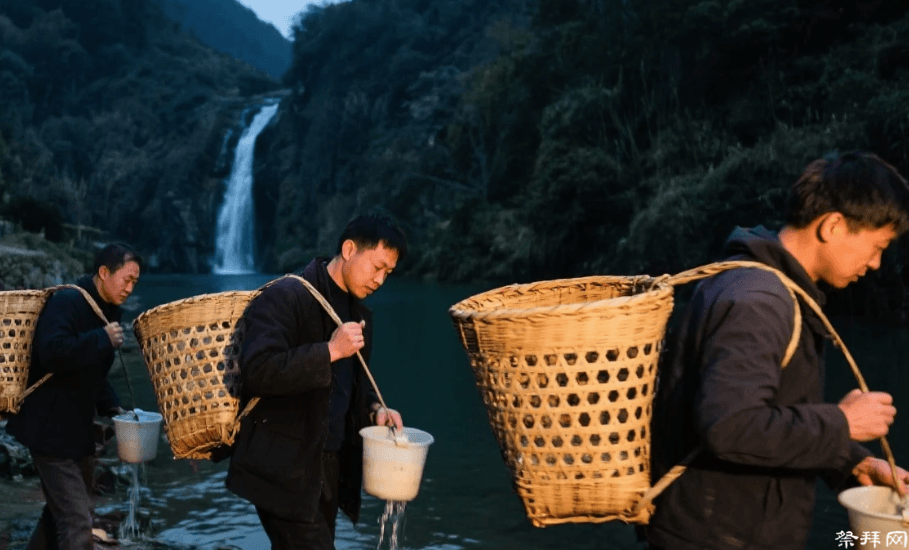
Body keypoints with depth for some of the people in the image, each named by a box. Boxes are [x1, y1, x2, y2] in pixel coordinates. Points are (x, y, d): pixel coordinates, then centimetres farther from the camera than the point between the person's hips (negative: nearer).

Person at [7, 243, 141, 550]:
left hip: (77, 428, 10)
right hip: (50, 428, -9)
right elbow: (52, 353, -35)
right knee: (76, 521, -10)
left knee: (62, 511, 21)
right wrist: (103, 339, -26)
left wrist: (110, 406, 7)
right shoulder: (66, 302, -18)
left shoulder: (107, 310, 11)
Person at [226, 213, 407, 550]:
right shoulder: (286, 297, -14)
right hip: (285, 470, -8)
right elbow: (256, 370, -25)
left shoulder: (359, 315, 13)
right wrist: (330, 351, -25)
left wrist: (373, 409, 3)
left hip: (329, 468, 8)